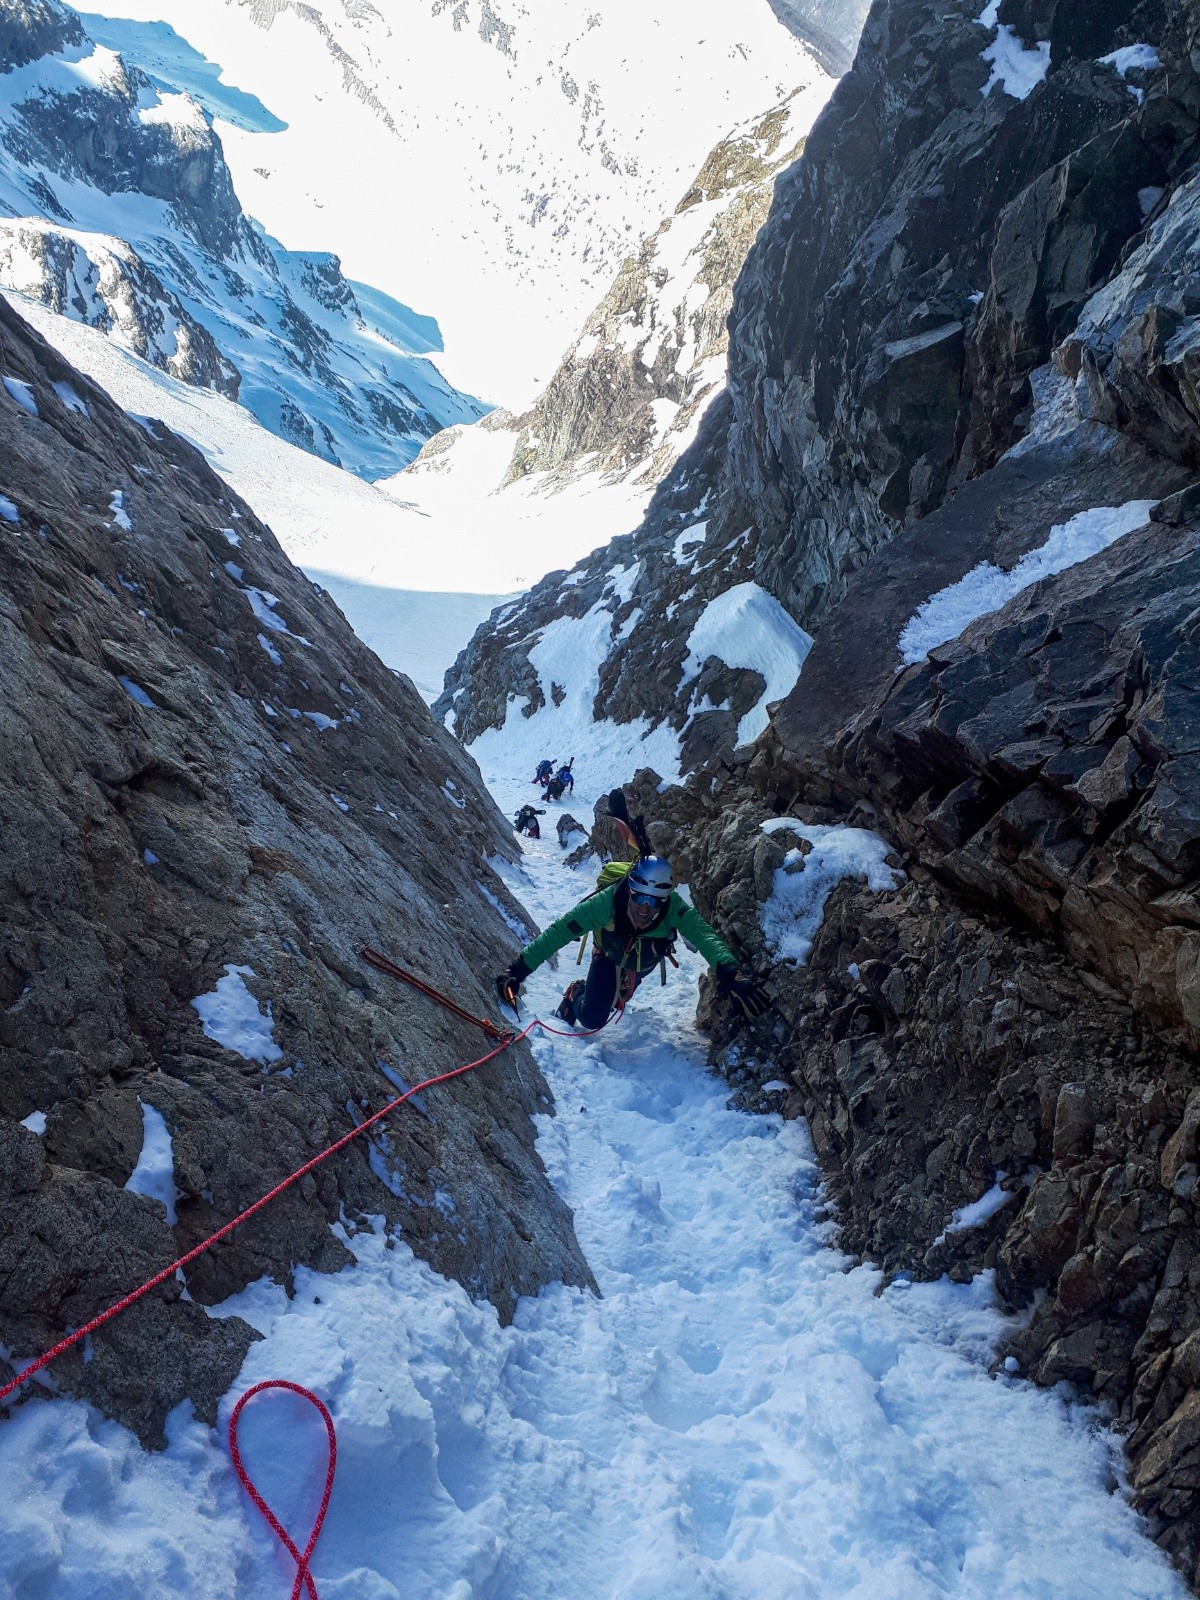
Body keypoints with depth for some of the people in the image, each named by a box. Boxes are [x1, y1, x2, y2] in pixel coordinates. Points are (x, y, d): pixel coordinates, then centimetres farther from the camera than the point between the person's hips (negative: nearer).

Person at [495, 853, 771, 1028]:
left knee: (619, 995, 28)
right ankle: (576, 993, 22)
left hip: (644, 961, 2)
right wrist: (519, 969, -54)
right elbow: (559, 931, -46)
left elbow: (704, 935, -56)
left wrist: (730, 974, -75)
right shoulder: (606, 902, -45)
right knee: (591, 1019, -11)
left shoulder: (675, 908, -42)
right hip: (610, 955, -2)